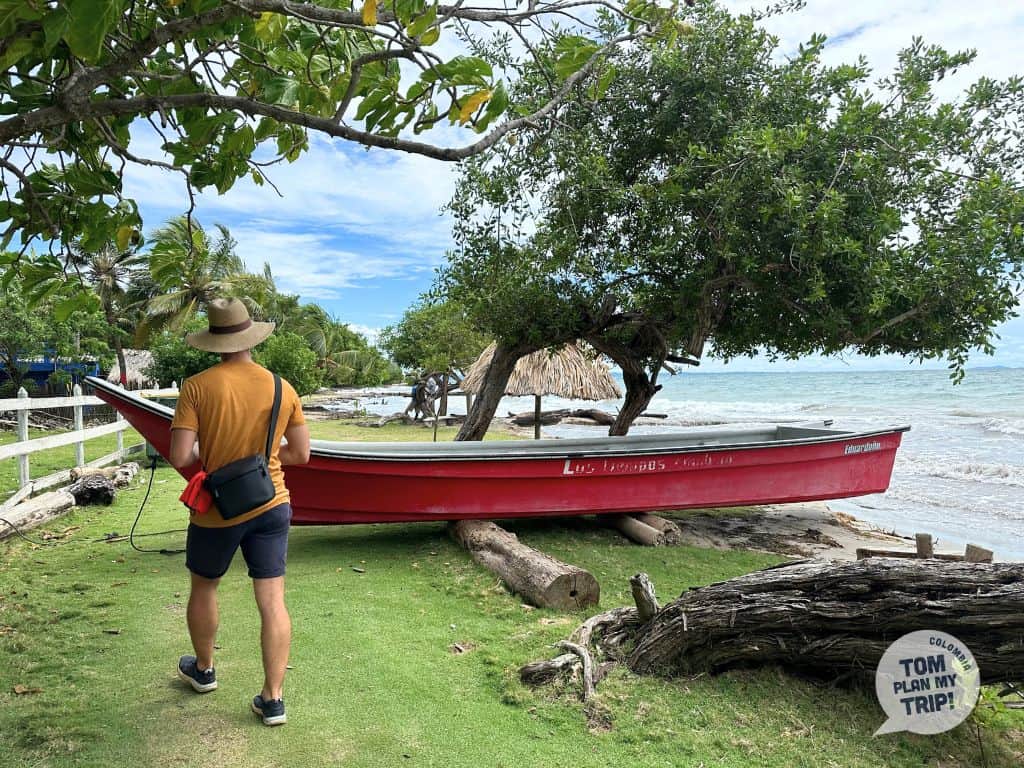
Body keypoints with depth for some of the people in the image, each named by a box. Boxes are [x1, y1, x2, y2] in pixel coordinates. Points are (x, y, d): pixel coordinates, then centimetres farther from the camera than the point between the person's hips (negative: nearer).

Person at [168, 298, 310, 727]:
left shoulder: (197, 387, -13)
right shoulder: (282, 388, -4)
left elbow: (180, 458, -16)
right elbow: (300, 454, 2)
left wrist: (207, 455, 5)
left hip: (215, 511, -1)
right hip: (270, 506, 2)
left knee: (203, 589, 23)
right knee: (272, 603, 5)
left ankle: (203, 670, 44)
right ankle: (273, 699, 10)